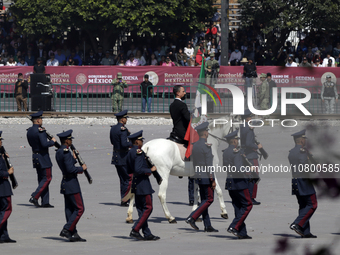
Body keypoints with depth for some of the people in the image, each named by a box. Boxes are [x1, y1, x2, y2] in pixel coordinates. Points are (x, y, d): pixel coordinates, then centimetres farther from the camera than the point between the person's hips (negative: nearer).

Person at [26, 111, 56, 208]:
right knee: (47, 178, -1)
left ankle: (45, 202, 11)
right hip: (43, 157, -9)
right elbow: (44, 144, -26)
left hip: (35, 156, 9)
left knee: (42, 179, 11)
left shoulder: (29, 131, 9)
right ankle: (34, 197, -11)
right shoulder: (40, 131, -18)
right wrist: (52, 141, -8)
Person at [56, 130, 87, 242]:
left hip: (65, 183, 10)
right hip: (72, 184, -10)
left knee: (70, 209, 10)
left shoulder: (58, 152, 12)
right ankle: (67, 230, -9)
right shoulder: (66, 152, -18)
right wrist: (82, 168, -9)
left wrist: (73, 159, 11)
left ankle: (73, 234, 11)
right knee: (79, 208, -5)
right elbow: (70, 169, -23)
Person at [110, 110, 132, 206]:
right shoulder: (123, 129, -18)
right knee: (129, 178, -2)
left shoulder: (113, 129, 9)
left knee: (123, 179, 14)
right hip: (123, 157, -9)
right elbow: (124, 144, -27)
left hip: (116, 157, 9)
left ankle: (123, 201, 14)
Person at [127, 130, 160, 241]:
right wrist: (150, 170, -14)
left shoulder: (130, 153, 13)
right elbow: (138, 169, -25)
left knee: (141, 209, 9)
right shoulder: (139, 153, -17)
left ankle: (147, 234, 11)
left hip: (136, 185, 10)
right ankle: (135, 230, -10)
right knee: (148, 208, -5)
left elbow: (129, 171, 18)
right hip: (143, 184, -10)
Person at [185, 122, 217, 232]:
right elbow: (209, 164, -18)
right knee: (209, 199, -3)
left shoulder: (194, 145, 10)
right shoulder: (206, 146, -15)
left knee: (204, 200, 9)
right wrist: (213, 180, -14)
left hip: (198, 177, 9)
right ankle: (192, 217, -13)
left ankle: (208, 226, 10)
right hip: (206, 177, -9)